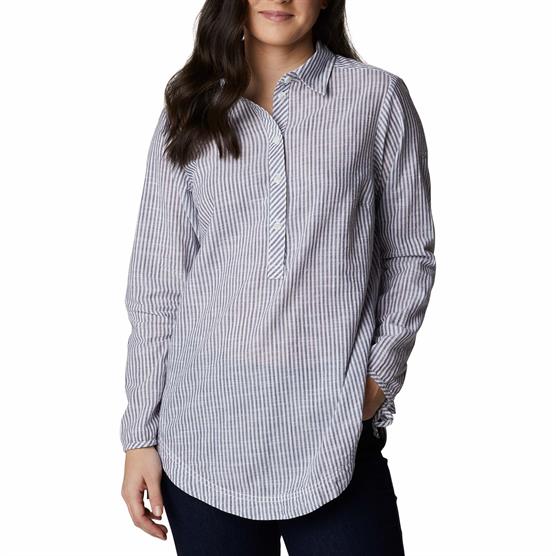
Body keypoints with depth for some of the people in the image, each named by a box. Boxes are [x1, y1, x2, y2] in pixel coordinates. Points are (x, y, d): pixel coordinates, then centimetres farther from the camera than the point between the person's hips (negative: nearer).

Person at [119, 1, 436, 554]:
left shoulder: (378, 98, 3)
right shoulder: (191, 110, 6)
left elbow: (409, 254, 8)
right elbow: (155, 280, 5)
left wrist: (381, 375, -5)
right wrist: (141, 435, 3)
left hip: (335, 433, -1)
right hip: (205, 430, 1)